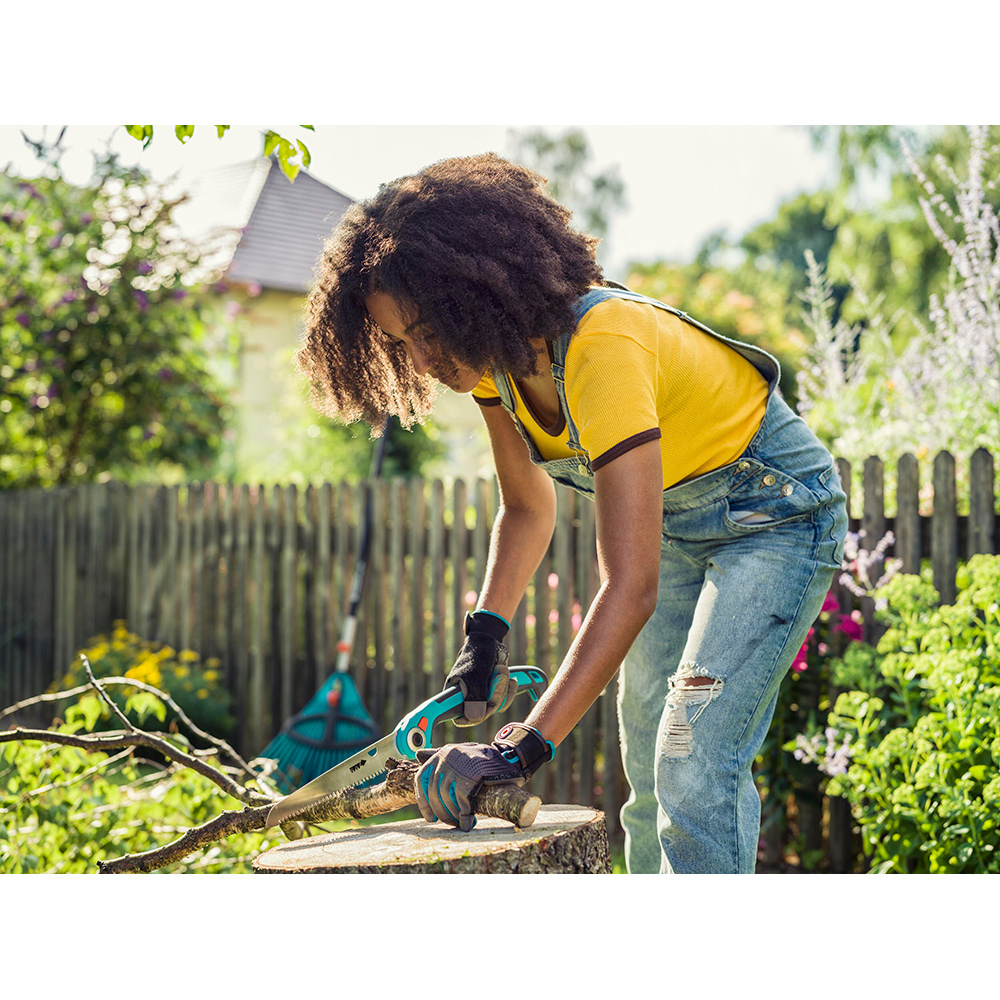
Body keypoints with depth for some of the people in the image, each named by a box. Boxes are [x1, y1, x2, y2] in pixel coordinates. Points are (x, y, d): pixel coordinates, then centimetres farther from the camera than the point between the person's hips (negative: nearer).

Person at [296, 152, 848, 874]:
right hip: (674, 521, 8)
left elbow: (629, 587, -42)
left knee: (695, 763, -21)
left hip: (776, 510, -8)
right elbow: (528, 507, 5)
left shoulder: (602, 348, -37)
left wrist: (525, 749, -46)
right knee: (650, 778, 8)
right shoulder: (495, 354, -11)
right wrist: (486, 634, -10)